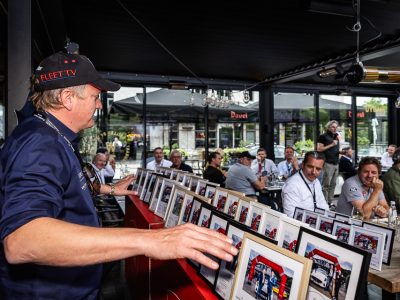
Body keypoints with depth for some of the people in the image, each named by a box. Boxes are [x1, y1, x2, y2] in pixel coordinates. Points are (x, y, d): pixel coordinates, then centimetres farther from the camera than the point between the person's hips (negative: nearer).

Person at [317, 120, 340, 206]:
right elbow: (319, 149, -11)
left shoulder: (336, 137, 20)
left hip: (336, 163, 7)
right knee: (326, 185, -8)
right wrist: (331, 145, -13)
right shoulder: (323, 136, -2)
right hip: (328, 163, -7)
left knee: (333, 184, 8)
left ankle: (330, 202, 13)